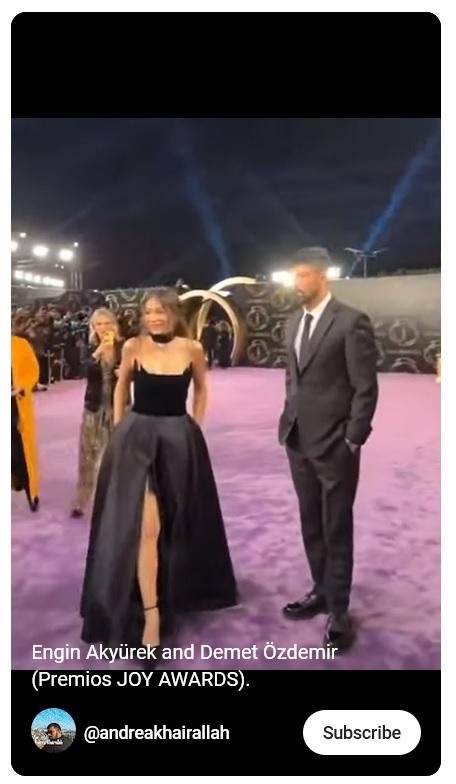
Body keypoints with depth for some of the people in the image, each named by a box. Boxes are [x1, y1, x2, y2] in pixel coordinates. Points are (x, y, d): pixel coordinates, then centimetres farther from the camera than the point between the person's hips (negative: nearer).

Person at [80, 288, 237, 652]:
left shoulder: (193, 349, -4)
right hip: (137, 439, -1)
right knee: (145, 526, -7)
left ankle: (176, 590, 43)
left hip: (180, 440, 2)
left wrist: (194, 428, 8)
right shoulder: (133, 347, -4)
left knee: (177, 523, 16)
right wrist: (120, 430, 8)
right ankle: (150, 614, 3)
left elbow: (201, 389, 13)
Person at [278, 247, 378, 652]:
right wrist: (289, 423, 11)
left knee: (336, 529, 5)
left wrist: (352, 440, -12)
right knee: (311, 525, 16)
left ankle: (339, 611, 20)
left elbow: (366, 387, -11)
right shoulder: (293, 323, 11)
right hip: (299, 442, 6)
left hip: (335, 445, -6)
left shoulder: (351, 322, -11)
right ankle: (321, 592, 33)